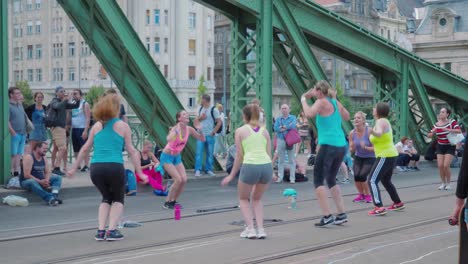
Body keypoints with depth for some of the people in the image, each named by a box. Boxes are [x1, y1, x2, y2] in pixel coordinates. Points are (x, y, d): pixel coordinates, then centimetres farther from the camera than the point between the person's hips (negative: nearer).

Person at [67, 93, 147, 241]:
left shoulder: (97, 126, 15)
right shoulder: (123, 126, 8)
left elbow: (85, 149, 19)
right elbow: (132, 151, 5)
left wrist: (74, 168, 28)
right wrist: (140, 173, 8)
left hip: (96, 168, 3)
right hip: (115, 168, -3)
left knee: (106, 198, 27)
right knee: (118, 199, 22)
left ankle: (101, 231, 14)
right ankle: (112, 230, 5)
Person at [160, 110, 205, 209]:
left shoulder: (189, 129, -6)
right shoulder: (175, 128, -24)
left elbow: (202, 139, 0)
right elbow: (169, 139, -46)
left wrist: (200, 130, -15)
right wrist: (176, 131, -53)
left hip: (177, 157, 6)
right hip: (167, 157, -6)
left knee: (184, 179, -6)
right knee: (178, 179, -17)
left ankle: (173, 201, 13)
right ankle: (167, 202, -1)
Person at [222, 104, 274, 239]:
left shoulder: (240, 131, 8)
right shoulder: (264, 131, 17)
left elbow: (239, 155, 4)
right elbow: (269, 154, 15)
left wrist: (232, 175, 11)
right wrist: (271, 174, 26)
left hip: (250, 166, -4)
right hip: (266, 166, 4)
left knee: (243, 199, 21)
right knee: (256, 199, 26)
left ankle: (250, 229, 7)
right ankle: (260, 229, 12)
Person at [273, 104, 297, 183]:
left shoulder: (292, 118, 5)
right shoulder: (278, 119, 11)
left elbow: (293, 126, -14)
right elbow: (275, 128, -5)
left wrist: (283, 127, -5)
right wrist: (287, 127, -11)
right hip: (280, 140, 2)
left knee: (292, 160, 0)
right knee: (280, 160, 6)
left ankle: (292, 178, 4)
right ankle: (280, 177, 13)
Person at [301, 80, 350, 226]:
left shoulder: (322, 102, -7)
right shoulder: (336, 102, 14)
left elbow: (309, 113, -25)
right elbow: (347, 116, 30)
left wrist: (303, 100, -7)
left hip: (328, 146, -8)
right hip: (341, 146, 8)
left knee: (318, 181, 0)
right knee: (331, 180, 19)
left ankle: (327, 216, -8)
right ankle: (342, 214, 15)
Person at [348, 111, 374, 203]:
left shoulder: (369, 131, -21)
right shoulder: (352, 133, -10)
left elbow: (375, 148, -20)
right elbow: (351, 150, -2)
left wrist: (365, 147, -36)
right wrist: (352, 148, -25)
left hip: (370, 158, -3)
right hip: (358, 158, 3)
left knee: (362, 175, -21)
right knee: (356, 175, -18)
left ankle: (368, 195, 4)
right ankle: (361, 194, 8)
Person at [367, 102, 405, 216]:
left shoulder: (381, 121, -16)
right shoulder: (383, 121, 13)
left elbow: (379, 133, -38)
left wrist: (373, 132, -58)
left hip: (385, 157, -10)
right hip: (391, 155, 10)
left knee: (372, 180, -14)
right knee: (386, 181, 26)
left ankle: (379, 207, -24)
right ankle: (398, 203, 38)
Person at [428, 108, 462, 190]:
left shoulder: (452, 122, -11)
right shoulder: (436, 125, -1)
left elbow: (459, 131, -24)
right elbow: (429, 135, 4)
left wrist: (448, 129, -34)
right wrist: (433, 131, -18)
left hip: (450, 147, -3)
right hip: (440, 147, 4)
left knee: (446, 165, -14)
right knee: (440, 166, -6)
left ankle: (448, 183, 7)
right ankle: (443, 182, 14)